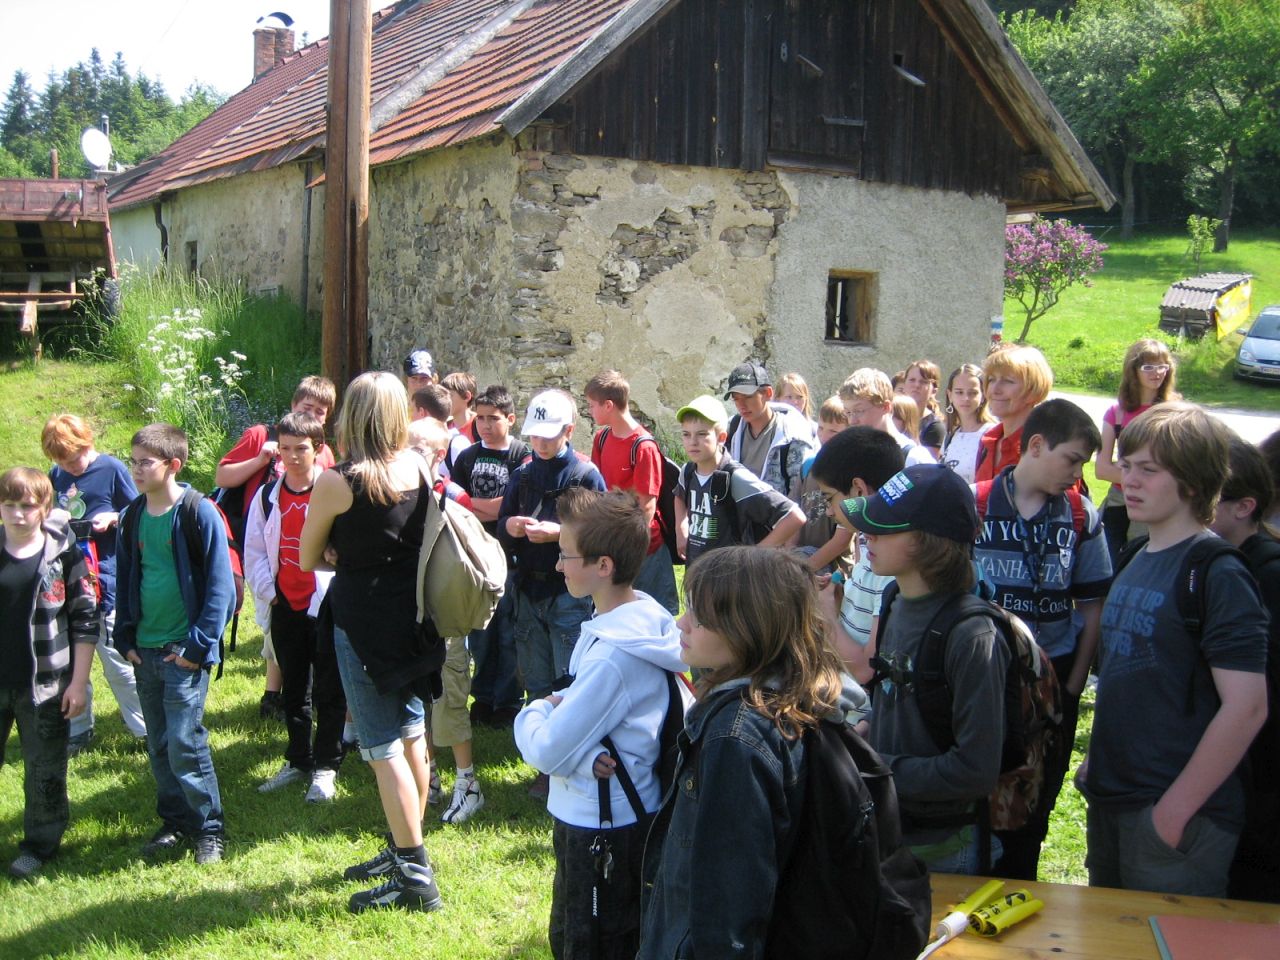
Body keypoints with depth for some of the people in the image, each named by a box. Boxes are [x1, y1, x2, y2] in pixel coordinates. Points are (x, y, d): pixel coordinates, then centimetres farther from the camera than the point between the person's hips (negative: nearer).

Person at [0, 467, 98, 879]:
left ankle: (40, 845, 26)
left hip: (44, 684, -2)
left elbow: (85, 619, -4)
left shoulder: (64, 553, -7)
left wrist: (79, 681, -5)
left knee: (45, 770, 9)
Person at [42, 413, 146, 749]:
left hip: (103, 579, -5)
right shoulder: (56, 475, 6)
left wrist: (112, 518, -19)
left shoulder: (112, 469, -6)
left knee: (116, 661, 1)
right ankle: (77, 730, 25)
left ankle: (144, 729, 14)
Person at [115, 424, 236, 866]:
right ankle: (175, 821, 26)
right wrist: (126, 638, 7)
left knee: (185, 742, -7)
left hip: (184, 651, -6)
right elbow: (124, 582, 16)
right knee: (159, 745, 12)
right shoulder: (132, 518, 7)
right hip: (145, 651, 6)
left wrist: (198, 646, -13)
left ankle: (210, 827, 8)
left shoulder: (199, 513, -10)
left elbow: (220, 586, -10)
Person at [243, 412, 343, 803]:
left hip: (326, 606, -5)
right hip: (284, 608, 5)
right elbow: (254, 551, 11)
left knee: (328, 693, 3)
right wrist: (267, 591, 0)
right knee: (293, 690, 16)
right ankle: (298, 760, 29)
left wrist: (337, 592, -12)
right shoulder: (268, 496, 7)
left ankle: (326, 767, 14)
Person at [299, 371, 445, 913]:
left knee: (384, 748, 0)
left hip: (364, 621, -6)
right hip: (414, 618, 7)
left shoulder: (336, 482, -16)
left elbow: (308, 558, -3)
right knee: (411, 735, 16)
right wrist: (383, 561, 4)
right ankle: (404, 851, 30)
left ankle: (415, 877, 4)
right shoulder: (420, 469, -2)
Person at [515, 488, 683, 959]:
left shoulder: (613, 655, -29)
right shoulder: (644, 616, 0)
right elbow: (579, 707, 5)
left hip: (602, 827, -9)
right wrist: (585, 757, -15)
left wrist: (532, 713, -4)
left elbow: (547, 750, -25)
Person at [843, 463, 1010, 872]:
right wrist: (864, 739, -4)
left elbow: (976, 771, -25)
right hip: (888, 830, 7)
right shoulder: (898, 606, 1)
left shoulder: (971, 637, -24)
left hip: (943, 851, -7)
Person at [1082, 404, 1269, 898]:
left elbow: (1247, 706, -21)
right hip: (1111, 802, 8)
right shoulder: (1137, 561, 9)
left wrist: (1178, 807, -19)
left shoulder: (1218, 574, -16)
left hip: (1176, 818, -8)